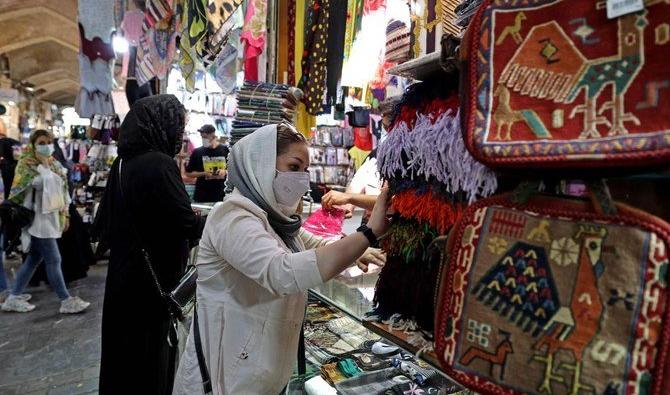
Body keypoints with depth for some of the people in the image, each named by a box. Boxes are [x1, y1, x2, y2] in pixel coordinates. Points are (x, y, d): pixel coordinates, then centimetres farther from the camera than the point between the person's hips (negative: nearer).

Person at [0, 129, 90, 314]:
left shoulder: (55, 165, 13)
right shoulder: (27, 165, -9)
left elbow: (62, 191, 18)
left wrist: (65, 214, 18)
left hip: (51, 219, 8)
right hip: (39, 220, -8)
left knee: (33, 259, 14)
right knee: (53, 260, -5)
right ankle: (66, 301, 3)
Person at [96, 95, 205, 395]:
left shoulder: (123, 163, 4)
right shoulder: (159, 164, -22)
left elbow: (104, 226, 11)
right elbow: (188, 225, -21)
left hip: (123, 275, 8)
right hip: (153, 280, -8)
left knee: (123, 352, 23)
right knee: (151, 359, 10)